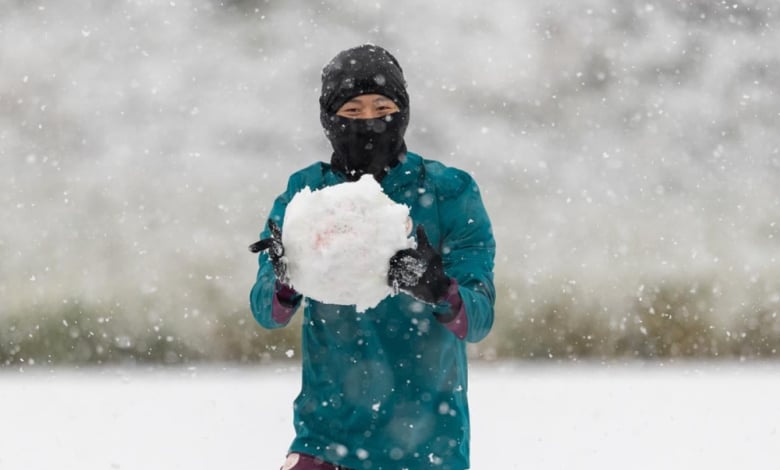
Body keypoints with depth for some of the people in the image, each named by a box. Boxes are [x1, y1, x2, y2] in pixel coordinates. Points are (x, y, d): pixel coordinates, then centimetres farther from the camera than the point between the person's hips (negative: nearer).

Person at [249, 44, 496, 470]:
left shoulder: (448, 192, -4)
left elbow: (479, 318, -11)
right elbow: (266, 312, -7)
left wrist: (436, 290, -32)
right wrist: (286, 279, -29)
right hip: (330, 430, 1)